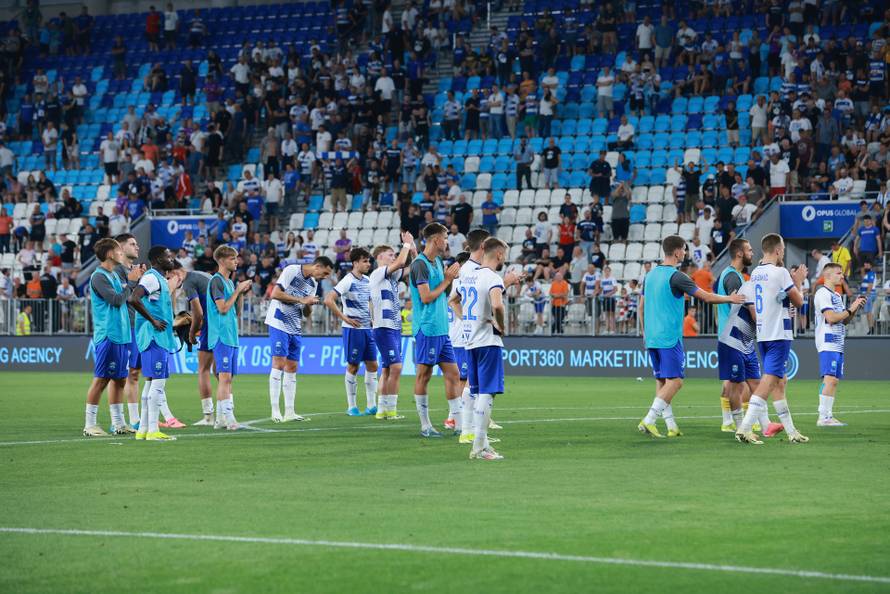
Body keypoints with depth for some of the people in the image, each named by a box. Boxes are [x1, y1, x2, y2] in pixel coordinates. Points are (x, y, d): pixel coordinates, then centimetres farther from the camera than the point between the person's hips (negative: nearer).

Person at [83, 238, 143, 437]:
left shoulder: (114, 275, 16)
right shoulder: (99, 276, -11)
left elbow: (125, 299, 19)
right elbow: (117, 300, -19)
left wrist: (137, 278, 11)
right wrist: (130, 282, -8)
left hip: (121, 335, 9)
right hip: (107, 336, -9)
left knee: (119, 379, 11)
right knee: (101, 379, -6)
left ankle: (118, 423, 17)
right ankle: (90, 424, -1)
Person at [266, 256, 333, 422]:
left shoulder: (313, 283, 14)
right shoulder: (291, 271, -10)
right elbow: (275, 293, -17)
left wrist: (309, 305, -6)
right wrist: (301, 300, -16)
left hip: (295, 329, 8)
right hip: (279, 323, -8)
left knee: (291, 368, 6)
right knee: (279, 364, -12)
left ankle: (289, 412, 7)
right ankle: (275, 411, -11)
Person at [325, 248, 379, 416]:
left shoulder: (367, 281, 11)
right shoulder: (348, 281, -12)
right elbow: (328, 300, -20)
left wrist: (372, 317, 14)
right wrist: (345, 318, -18)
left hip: (367, 328, 7)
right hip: (353, 329, -7)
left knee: (372, 365, 6)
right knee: (353, 366, 0)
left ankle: (371, 405, 10)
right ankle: (351, 406, 8)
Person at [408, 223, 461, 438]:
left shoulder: (438, 262, 15)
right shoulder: (420, 264, -12)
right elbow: (426, 297, -17)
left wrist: (451, 277, 7)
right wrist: (447, 279, -9)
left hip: (442, 329, 9)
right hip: (427, 329, -9)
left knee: (452, 374, 7)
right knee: (424, 375, -1)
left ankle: (456, 420, 11)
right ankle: (425, 425, 3)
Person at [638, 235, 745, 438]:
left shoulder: (650, 275, 12)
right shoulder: (676, 276, -11)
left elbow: (641, 307, 17)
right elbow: (707, 297, -9)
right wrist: (730, 299, 4)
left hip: (652, 337, 8)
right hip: (670, 338, -8)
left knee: (661, 381, 10)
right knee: (675, 381, -7)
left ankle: (671, 426, 9)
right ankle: (648, 421, -16)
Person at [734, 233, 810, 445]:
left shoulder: (755, 274, 11)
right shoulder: (780, 272, -12)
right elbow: (798, 301, -4)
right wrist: (798, 282, 13)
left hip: (762, 335, 8)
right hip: (779, 335, -8)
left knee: (779, 382, 13)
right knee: (769, 380, -11)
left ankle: (791, 431, 17)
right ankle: (745, 427, -20)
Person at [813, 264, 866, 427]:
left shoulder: (836, 296, 21)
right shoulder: (823, 293, -9)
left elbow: (845, 320, 21)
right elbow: (831, 317, -19)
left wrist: (855, 307, 7)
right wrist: (850, 310, -11)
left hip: (838, 344, 10)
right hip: (828, 342, -10)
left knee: (834, 380, 8)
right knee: (830, 379, -16)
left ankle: (828, 416, 10)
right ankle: (823, 417, -19)